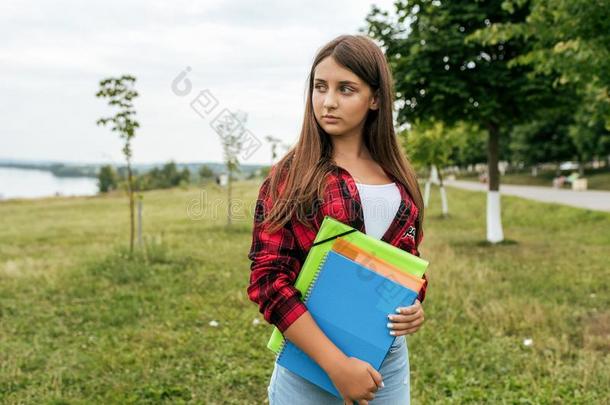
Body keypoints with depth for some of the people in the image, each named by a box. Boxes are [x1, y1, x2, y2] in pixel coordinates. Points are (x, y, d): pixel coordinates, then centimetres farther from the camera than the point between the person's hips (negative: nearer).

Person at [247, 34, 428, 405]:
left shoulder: (399, 179, 4)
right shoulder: (290, 176, -8)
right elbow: (268, 279, -14)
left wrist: (415, 305, -5)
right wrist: (337, 363, -19)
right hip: (311, 363, -4)